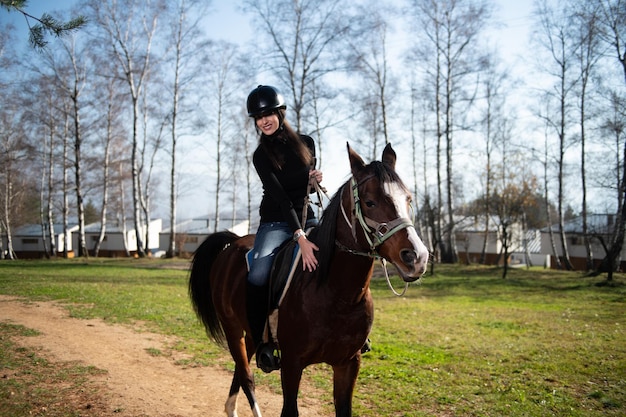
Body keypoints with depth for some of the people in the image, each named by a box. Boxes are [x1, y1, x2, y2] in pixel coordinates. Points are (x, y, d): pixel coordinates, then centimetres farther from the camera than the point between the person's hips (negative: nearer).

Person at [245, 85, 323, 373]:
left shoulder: (306, 143, 4)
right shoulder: (261, 156, -7)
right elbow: (280, 198, -19)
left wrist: (316, 179, -7)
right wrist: (300, 238, -28)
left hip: (307, 218, 4)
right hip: (276, 222, -4)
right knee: (258, 276, -27)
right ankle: (262, 343, -14)